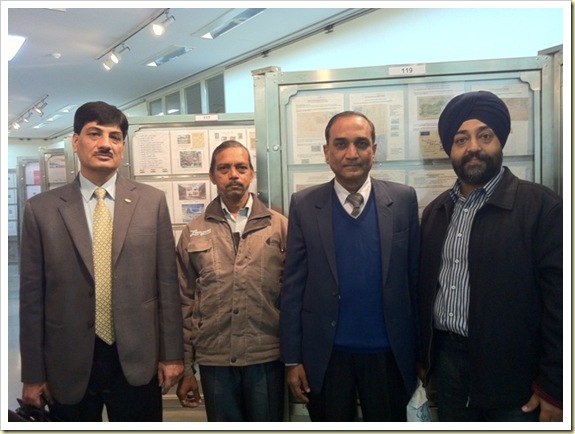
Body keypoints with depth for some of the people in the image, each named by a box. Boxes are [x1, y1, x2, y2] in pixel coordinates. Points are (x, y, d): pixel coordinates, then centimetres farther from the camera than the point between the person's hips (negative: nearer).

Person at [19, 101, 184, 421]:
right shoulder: (42, 209, -1)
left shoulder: (152, 201, -1)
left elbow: (167, 283, 0)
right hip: (69, 364, 0)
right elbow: (32, 296, 1)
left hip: (137, 361, 0)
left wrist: (172, 354, 1)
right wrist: (33, 374, 2)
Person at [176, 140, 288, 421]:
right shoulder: (193, 232, 4)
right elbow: (184, 302, 5)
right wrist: (185, 367, 4)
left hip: (267, 358, -1)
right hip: (214, 360, 1)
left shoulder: (280, 226, 0)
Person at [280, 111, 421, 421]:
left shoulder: (403, 200, -3)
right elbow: (293, 285, -3)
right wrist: (292, 358, -4)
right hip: (325, 354, 0)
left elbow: (415, 278, 0)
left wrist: (420, 351, 3)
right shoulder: (304, 205, -5)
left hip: (389, 352, 1)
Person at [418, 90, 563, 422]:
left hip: (511, 371, -4)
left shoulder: (541, 206, -11)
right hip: (446, 359, 5)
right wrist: (423, 356, 10)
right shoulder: (436, 211, 6)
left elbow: (560, 302, -13)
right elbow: (426, 285, 9)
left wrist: (552, 388, -13)